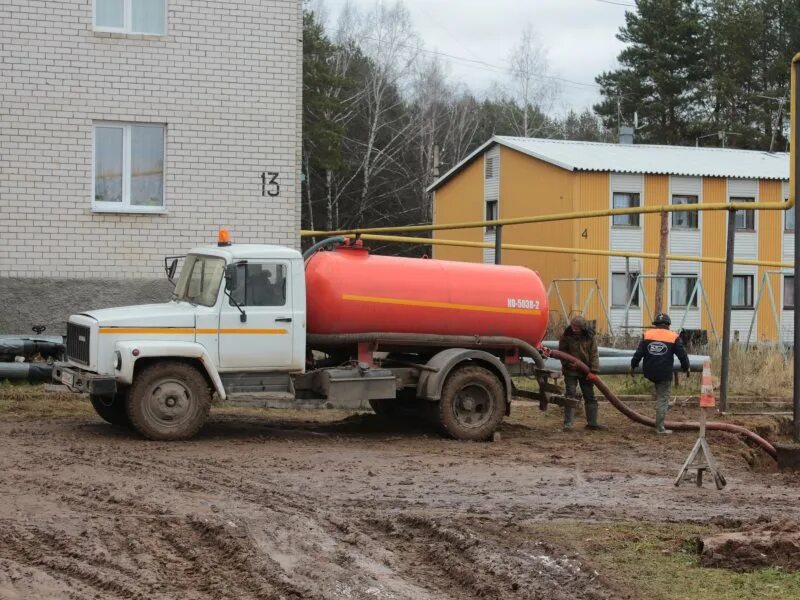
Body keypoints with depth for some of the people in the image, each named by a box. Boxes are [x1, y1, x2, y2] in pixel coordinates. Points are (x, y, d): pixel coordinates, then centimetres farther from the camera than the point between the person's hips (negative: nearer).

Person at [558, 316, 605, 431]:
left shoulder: (590, 337, -6)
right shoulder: (566, 336, -8)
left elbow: (594, 354, -7)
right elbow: (562, 352, 1)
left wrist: (593, 371, -15)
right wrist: (568, 363, -15)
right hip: (570, 371, -2)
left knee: (590, 396, 7)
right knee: (570, 395, -6)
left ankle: (592, 422, 15)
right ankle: (568, 423, -5)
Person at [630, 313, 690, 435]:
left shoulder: (647, 335, 3)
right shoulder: (674, 337, -2)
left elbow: (639, 353, 1)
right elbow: (682, 355, 2)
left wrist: (633, 366, 13)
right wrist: (686, 367, 19)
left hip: (649, 373, 3)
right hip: (664, 374, -3)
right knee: (663, 399, 3)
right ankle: (660, 428, 3)